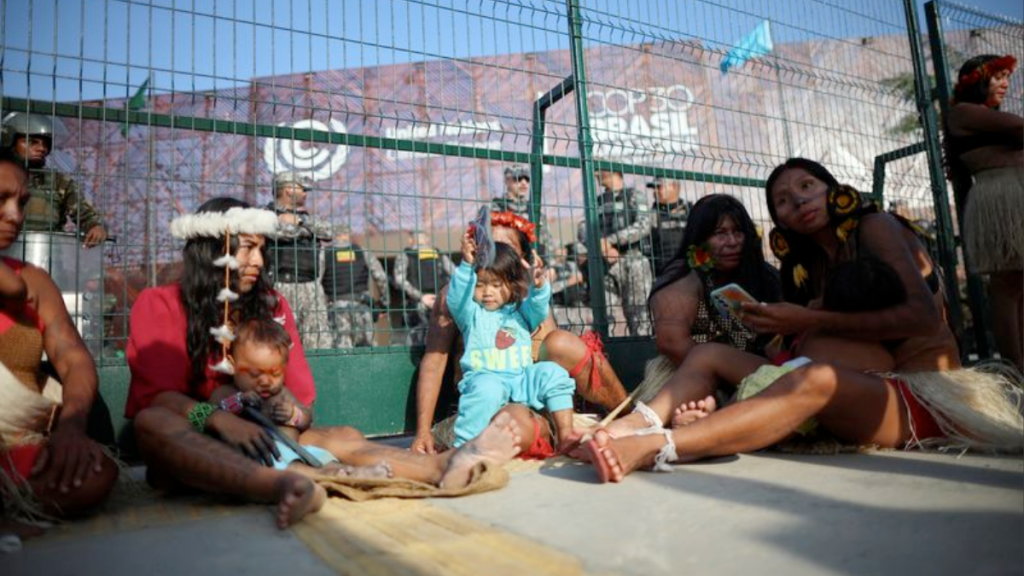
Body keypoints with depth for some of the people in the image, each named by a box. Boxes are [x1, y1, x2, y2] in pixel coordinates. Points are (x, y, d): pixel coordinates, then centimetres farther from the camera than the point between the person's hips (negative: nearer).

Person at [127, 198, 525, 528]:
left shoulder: (272, 306, 6)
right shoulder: (159, 305, -3)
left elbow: (302, 404, 2)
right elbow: (158, 398, -13)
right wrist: (216, 419, -33)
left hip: (255, 445, 4)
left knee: (342, 437, -20)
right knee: (152, 423, -36)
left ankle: (445, 466, -48)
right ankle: (283, 486, -61)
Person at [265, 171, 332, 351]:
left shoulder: (305, 215, 22)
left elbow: (327, 232, 6)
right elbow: (286, 232, -17)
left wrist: (300, 220, -4)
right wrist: (311, 227, -1)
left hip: (312, 286, 6)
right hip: (283, 286, -6)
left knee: (321, 338, 2)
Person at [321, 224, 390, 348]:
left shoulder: (325, 254, 3)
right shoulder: (363, 252, 6)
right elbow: (381, 277, 2)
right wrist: (385, 300, 12)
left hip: (337, 306, -1)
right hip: (361, 305, 1)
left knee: (343, 348, -1)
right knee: (365, 346, 9)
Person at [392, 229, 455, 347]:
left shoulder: (405, 256, 10)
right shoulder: (440, 255, 16)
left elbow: (400, 280, -6)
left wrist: (420, 297, -10)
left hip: (418, 305, -2)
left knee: (416, 343, 2)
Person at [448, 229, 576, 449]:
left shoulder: (521, 311, 16)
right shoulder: (471, 313, 8)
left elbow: (538, 307, -4)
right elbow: (457, 296, -12)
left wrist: (539, 285, -27)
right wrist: (467, 265, -29)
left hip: (522, 380, 4)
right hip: (485, 378, -3)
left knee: (553, 373, -18)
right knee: (487, 388, -36)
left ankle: (565, 433, -11)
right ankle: (463, 445, -31)